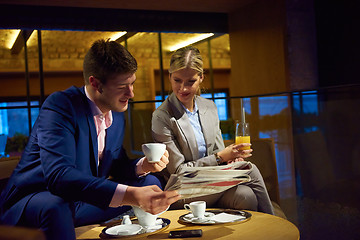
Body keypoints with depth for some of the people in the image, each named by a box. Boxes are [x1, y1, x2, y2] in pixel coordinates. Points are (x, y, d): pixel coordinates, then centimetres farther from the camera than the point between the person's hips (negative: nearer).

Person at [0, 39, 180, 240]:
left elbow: (115, 166, 12)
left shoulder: (117, 112, 2)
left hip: (80, 203, 7)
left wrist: (142, 166, -13)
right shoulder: (60, 105, -23)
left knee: (150, 182, 2)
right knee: (55, 208, -40)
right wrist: (131, 195, -47)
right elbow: (58, 175, -37)